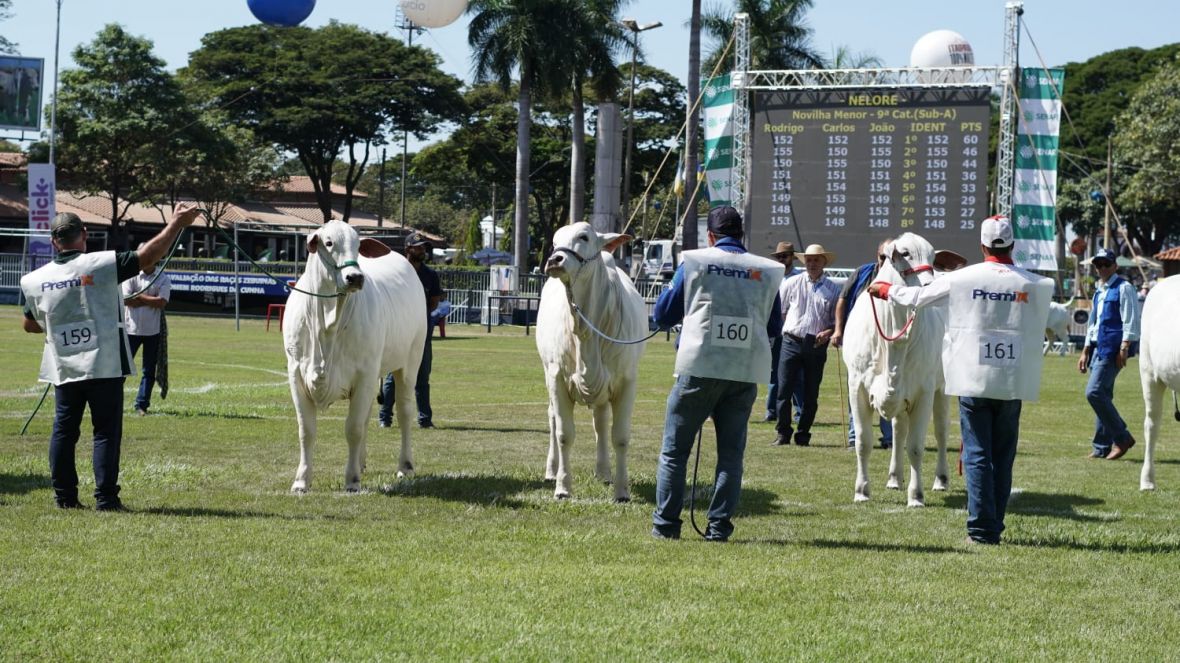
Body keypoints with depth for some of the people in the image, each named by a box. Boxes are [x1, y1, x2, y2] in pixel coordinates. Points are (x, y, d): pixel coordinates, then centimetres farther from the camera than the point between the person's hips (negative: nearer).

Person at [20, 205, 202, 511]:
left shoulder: (35, 280, 1)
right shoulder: (101, 265, -12)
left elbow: (30, 325, 14)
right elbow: (147, 257, -16)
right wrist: (177, 223, -10)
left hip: (63, 369, 4)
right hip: (104, 367, -3)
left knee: (63, 431, 12)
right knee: (106, 431, 1)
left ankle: (65, 495, 13)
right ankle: (106, 497, -1)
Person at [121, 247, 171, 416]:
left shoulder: (163, 279, 1)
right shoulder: (131, 276, 1)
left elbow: (162, 302, -12)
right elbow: (126, 300, -12)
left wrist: (139, 297, -10)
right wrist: (150, 301, -11)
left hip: (153, 331, 1)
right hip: (131, 329, -1)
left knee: (149, 370, 3)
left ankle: (142, 405, 10)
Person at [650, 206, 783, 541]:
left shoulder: (694, 262, 0)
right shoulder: (766, 271, 5)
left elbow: (662, 316, 7)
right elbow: (773, 328, 14)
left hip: (699, 368, -2)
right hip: (746, 373, 2)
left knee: (675, 448, 8)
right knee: (731, 451, 10)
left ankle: (666, 523, 6)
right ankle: (719, 525, 6)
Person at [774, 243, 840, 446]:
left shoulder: (833, 289, 6)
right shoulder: (791, 283, 6)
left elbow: (838, 320, 7)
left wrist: (828, 332, -10)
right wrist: (789, 328, 6)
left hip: (816, 346, 0)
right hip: (792, 343, 0)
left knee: (811, 394, 4)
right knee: (784, 389, -4)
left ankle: (803, 435, 14)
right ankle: (783, 434, 4)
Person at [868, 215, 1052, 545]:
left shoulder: (961, 279, -4)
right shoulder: (1035, 284, -2)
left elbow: (918, 296, 7)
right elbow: (1055, 322, 14)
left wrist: (885, 289, 24)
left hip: (973, 380, -1)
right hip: (1013, 382, 1)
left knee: (977, 455, 1)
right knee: (1002, 456, 10)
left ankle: (982, 528, -4)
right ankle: (994, 526, 13)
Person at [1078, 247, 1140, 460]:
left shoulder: (1124, 288, -6)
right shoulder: (1099, 291, 20)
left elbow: (1131, 321, -13)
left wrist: (1124, 349, -20)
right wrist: (1085, 352, 21)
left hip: (1112, 348, -9)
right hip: (1098, 347, 9)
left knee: (1094, 392, -17)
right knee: (1102, 395, 9)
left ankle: (1122, 437, -9)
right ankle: (1101, 448, 12)